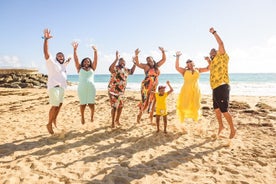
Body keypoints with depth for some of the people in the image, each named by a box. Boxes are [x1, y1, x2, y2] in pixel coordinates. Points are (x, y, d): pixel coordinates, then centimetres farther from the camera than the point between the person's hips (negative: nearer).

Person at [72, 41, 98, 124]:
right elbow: (76, 60, 6)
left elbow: (95, 60, 8)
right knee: (83, 103, 1)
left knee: (91, 103, 0)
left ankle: (92, 116, 23)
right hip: (81, 88, -1)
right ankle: (82, 117, 17)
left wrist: (95, 51, -4)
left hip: (91, 87, 1)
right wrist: (75, 50, -5)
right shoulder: (79, 69, 15)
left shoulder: (92, 68, 17)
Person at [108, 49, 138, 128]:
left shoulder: (126, 70, 10)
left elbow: (132, 71, 24)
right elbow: (110, 68, -35)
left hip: (121, 91, 7)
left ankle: (117, 120, 33)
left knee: (120, 106, 14)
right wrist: (116, 59, -41)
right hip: (113, 90, -7)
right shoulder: (115, 68, -13)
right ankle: (113, 122, 11)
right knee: (114, 106, -3)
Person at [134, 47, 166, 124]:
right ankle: (139, 114, 16)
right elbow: (137, 64, -14)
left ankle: (151, 120, 15)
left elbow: (164, 59, 16)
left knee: (152, 102, 8)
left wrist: (163, 52, 5)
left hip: (154, 87, 5)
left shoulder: (156, 65, 11)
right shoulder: (146, 66, -2)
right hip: (146, 86, -5)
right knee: (145, 101, -5)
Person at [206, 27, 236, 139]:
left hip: (222, 87, -9)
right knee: (216, 109, 16)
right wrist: (209, 61, 28)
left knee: (224, 110, -8)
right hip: (215, 88, 9)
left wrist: (214, 32, -9)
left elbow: (221, 43, -15)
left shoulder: (222, 56, -2)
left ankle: (232, 129, 6)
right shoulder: (213, 61, 20)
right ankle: (221, 126, 33)